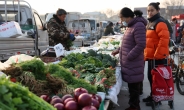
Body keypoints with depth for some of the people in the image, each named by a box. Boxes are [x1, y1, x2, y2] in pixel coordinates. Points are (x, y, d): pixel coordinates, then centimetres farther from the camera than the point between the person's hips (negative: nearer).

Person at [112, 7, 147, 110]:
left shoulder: (139, 26, -16)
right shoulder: (131, 26, 16)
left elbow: (141, 45, -22)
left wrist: (128, 57, -18)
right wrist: (118, 50, 23)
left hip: (133, 64, -9)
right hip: (129, 63, 10)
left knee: (134, 87, 1)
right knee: (131, 86, 16)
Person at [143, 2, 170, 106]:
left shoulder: (160, 23, -13)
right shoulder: (151, 23, 17)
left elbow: (164, 39, -24)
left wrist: (157, 54, -23)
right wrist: (146, 54, 21)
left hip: (158, 57, -10)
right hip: (151, 56, 10)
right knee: (151, 77, 17)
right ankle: (152, 96, 31)